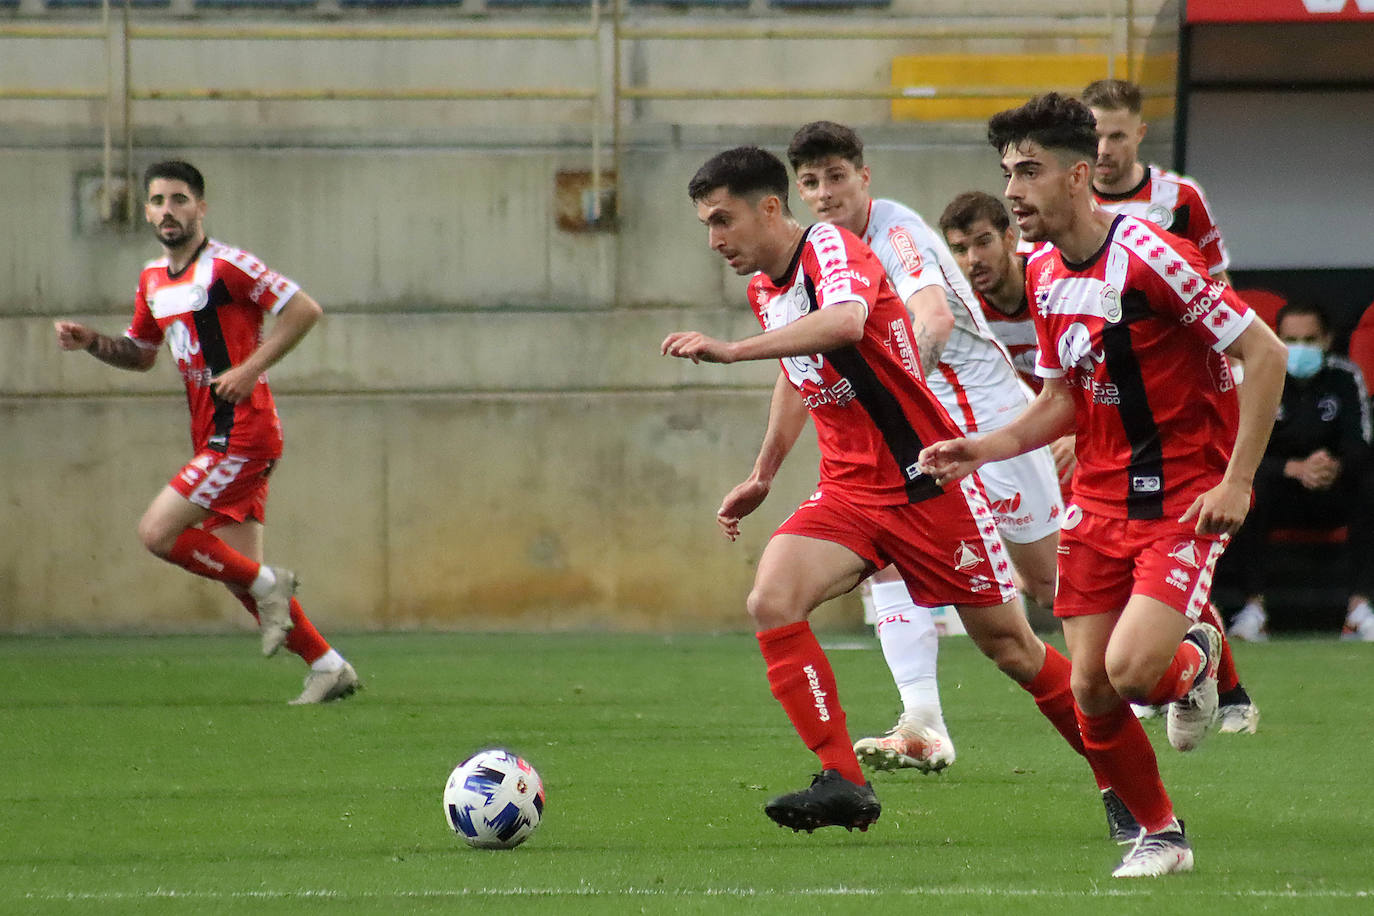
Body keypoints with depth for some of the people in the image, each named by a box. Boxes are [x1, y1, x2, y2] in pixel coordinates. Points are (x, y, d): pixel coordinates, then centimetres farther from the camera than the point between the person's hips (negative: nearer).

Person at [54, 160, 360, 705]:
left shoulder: (226, 266, -11)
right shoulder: (153, 279, 15)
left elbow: (304, 310, -13)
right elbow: (141, 354, 28)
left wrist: (251, 368, -18)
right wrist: (91, 343, 9)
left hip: (241, 431, -9)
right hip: (213, 436, 9)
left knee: (157, 532, -15)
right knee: (239, 570, 6)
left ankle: (267, 584, -1)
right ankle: (327, 666, 12)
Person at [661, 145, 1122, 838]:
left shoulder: (832, 248, -18)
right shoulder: (764, 288, 8)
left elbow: (844, 321, -42)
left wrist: (730, 351, -48)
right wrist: (762, 476, 26)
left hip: (928, 480, -7)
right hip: (849, 490, 7)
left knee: (1006, 643, 1)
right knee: (771, 602, -19)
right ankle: (842, 783, -20)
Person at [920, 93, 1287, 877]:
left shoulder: (1150, 257, -19)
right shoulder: (1043, 275, 5)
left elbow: (1264, 354, -17)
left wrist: (1235, 483, -19)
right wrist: (984, 450, 1)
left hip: (1183, 501, -7)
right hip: (1099, 502, 7)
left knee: (1132, 669, -22)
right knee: (1091, 690, 0)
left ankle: (1194, 658, 14)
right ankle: (1160, 834, 20)